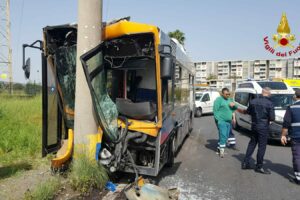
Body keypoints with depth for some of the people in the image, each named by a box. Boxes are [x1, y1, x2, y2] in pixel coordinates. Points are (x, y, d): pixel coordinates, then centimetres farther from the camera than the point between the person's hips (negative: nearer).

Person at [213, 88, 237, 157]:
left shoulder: (230, 100, 18)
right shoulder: (218, 99, -6)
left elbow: (235, 108, 23)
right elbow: (215, 110, -13)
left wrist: (234, 105, -1)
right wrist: (218, 120, -20)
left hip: (229, 121, 8)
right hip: (221, 121, -8)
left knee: (226, 136, 11)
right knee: (223, 135, -12)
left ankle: (219, 147, 22)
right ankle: (221, 150, -5)